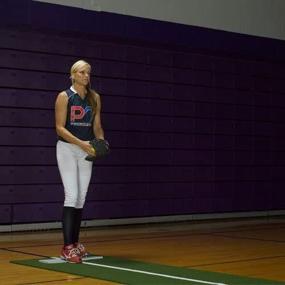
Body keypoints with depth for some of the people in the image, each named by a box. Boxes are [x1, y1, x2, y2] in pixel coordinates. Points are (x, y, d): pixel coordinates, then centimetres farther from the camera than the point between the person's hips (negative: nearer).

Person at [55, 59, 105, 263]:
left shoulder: (95, 98, 7)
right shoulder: (64, 97, -7)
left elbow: (97, 126, 9)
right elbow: (60, 128, -12)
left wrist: (101, 142, -11)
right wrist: (80, 143, -23)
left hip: (86, 150, 5)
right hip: (67, 148, -5)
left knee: (81, 197, 7)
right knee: (72, 195, -14)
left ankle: (75, 242, 18)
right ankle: (67, 247, -14)